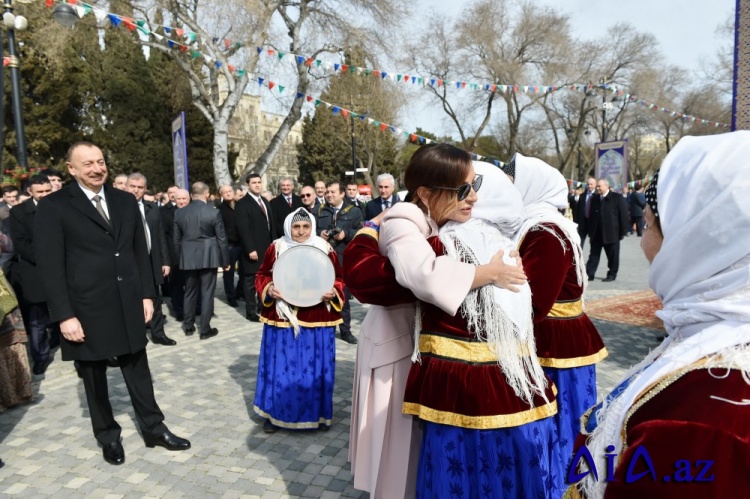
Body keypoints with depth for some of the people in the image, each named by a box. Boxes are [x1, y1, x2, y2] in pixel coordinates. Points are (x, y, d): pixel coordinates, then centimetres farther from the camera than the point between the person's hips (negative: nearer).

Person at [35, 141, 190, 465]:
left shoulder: (125, 201, 6)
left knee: (137, 369, 13)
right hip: (87, 308, -3)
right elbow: (50, 265, -10)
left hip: (128, 304, 3)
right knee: (94, 376, 13)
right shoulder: (53, 207, -7)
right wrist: (64, 315, -13)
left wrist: (146, 294, 5)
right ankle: (108, 436, 31)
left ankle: (153, 428, 27)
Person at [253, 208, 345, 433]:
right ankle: (275, 413, 27)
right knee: (280, 366, 9)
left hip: (317, 321, 0)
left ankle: (318, 413, 27)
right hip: (282, 319, 0)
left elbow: (339, 279, 5)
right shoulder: (276, 248, -2)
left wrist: (334, 292, -16)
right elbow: (261, 276, 6)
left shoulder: (325, 249, -2)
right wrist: (268, 289, -15)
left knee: (316, 367, 9)